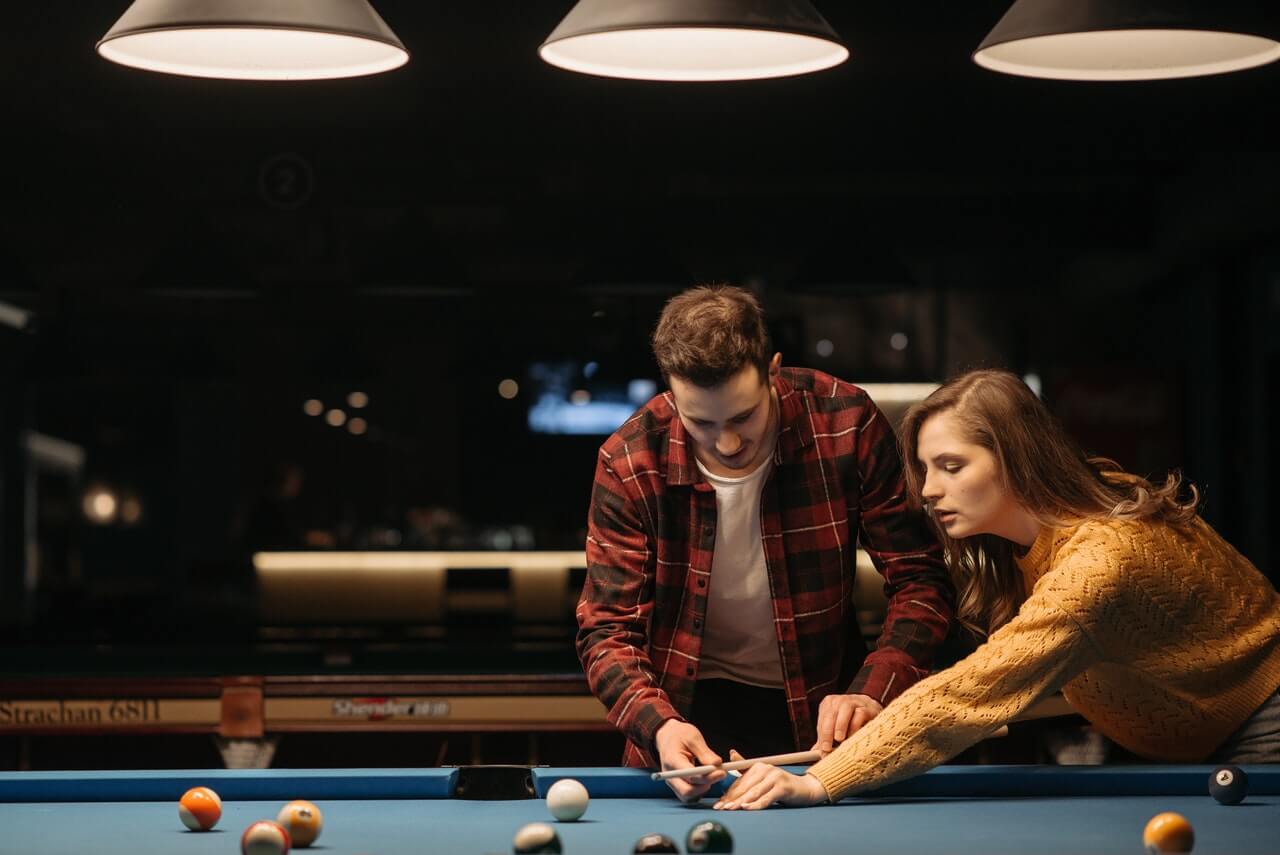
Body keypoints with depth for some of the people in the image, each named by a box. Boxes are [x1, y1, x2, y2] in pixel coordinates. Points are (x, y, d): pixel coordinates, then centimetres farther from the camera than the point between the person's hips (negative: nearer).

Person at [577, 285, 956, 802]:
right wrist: (659, 724, -34)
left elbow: (921, 580, -12)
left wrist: (871, 694, -29)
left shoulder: (844, 424, -18)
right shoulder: (629, 464, -18)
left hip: (820, 702, 0)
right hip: (693, 706, 0)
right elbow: (607, 630, -14)